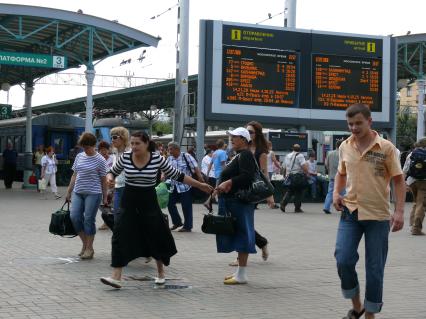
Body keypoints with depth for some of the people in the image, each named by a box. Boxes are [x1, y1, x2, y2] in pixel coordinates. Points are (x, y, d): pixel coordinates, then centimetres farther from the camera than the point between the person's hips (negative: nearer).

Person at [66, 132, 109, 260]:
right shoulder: (79, 156, 11)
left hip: (93, 193, -5)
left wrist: (105, 197, -4)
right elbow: (74, 175, 16)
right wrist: (69, 191, 15)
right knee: (74, 216, -3)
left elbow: (103, 180, -3)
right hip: (78, 192, 5)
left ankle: (89, 248, 8)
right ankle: (84, 243, 14)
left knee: (89, 219, -3)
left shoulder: (100, 160, -5)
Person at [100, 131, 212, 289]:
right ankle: (116, 277, -7)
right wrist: (110, 178, -12)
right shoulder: (125, 157, -6)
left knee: (157, 237, 8)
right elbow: (113, 171, 12)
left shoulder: (157, 159, -8)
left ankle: (161, 273, 31)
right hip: (129, 203, 0)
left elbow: (177, 175, 0)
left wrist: (200, 185, 1)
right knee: (121, 237, -9)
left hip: (149, 202, 0)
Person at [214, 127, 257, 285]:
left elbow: (246, 176, -26)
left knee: (241, 235, -7)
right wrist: (223, 186, 11)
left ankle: (242, 275, -3)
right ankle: (239, 272, 20)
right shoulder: (240, 155, 19)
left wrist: (228, 182, -27)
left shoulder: (245, 155, -13)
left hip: (239, 202, -11)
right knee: (238, 235, 13)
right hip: (233, 200, 11)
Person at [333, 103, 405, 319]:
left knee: (374, 269, 4)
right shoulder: (345, 147, 4)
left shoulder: (386, 148, -6)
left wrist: (399, 211, -12)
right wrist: (336, 193, 2)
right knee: (343, 261, -6)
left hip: (378, 215, -3)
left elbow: (398, 180, -3)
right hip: (350, 212, 3)